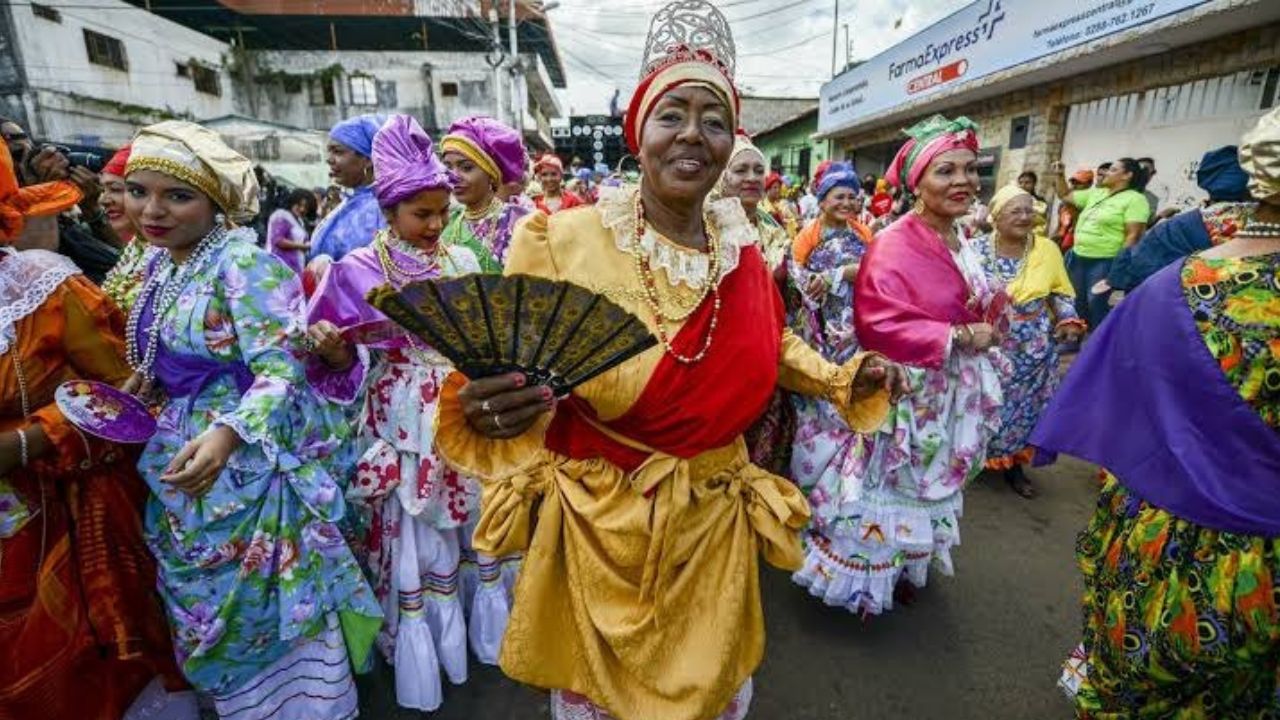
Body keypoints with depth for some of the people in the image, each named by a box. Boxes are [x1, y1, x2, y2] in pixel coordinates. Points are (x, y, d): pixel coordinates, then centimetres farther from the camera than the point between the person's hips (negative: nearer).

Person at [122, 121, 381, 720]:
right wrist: (136, 389, 2)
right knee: (208, 603, 21)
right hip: (189, 455, 8)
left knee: (260, 603, 6)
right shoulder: (160, 265, 9)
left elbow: (280, 369, -24)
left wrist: (226, 435, -36)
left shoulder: (243, 262, -17)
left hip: (252, 459, -8)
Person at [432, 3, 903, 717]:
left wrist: (847, 381, 1)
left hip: (715, 520, 4)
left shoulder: (742, 250, -3)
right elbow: (507, 376, -13)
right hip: (599, 522, -3)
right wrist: (485, 408, -35)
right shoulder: (565, 241, -17)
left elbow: (771, 345, 14)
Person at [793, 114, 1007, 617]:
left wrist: (987, 323, 1)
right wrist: (959, 337, -25)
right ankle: (866, 578, 28)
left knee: (929, 485, 22)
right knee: (888, 486, 6)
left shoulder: (961, 242, 8)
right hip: (906, 395, -8)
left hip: (953, 393, 9)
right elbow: (879, 326, -27)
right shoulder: (893, 245, -20)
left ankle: (906, 567, 43)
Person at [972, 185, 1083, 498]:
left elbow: (1061, 292, 10)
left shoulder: (1047, 249, -1)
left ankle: (1014, 464, 28)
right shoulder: (977, 249, -8)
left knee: (1025, 404, 11)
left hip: (1033, 350, 3)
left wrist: (1069, 321, -4)